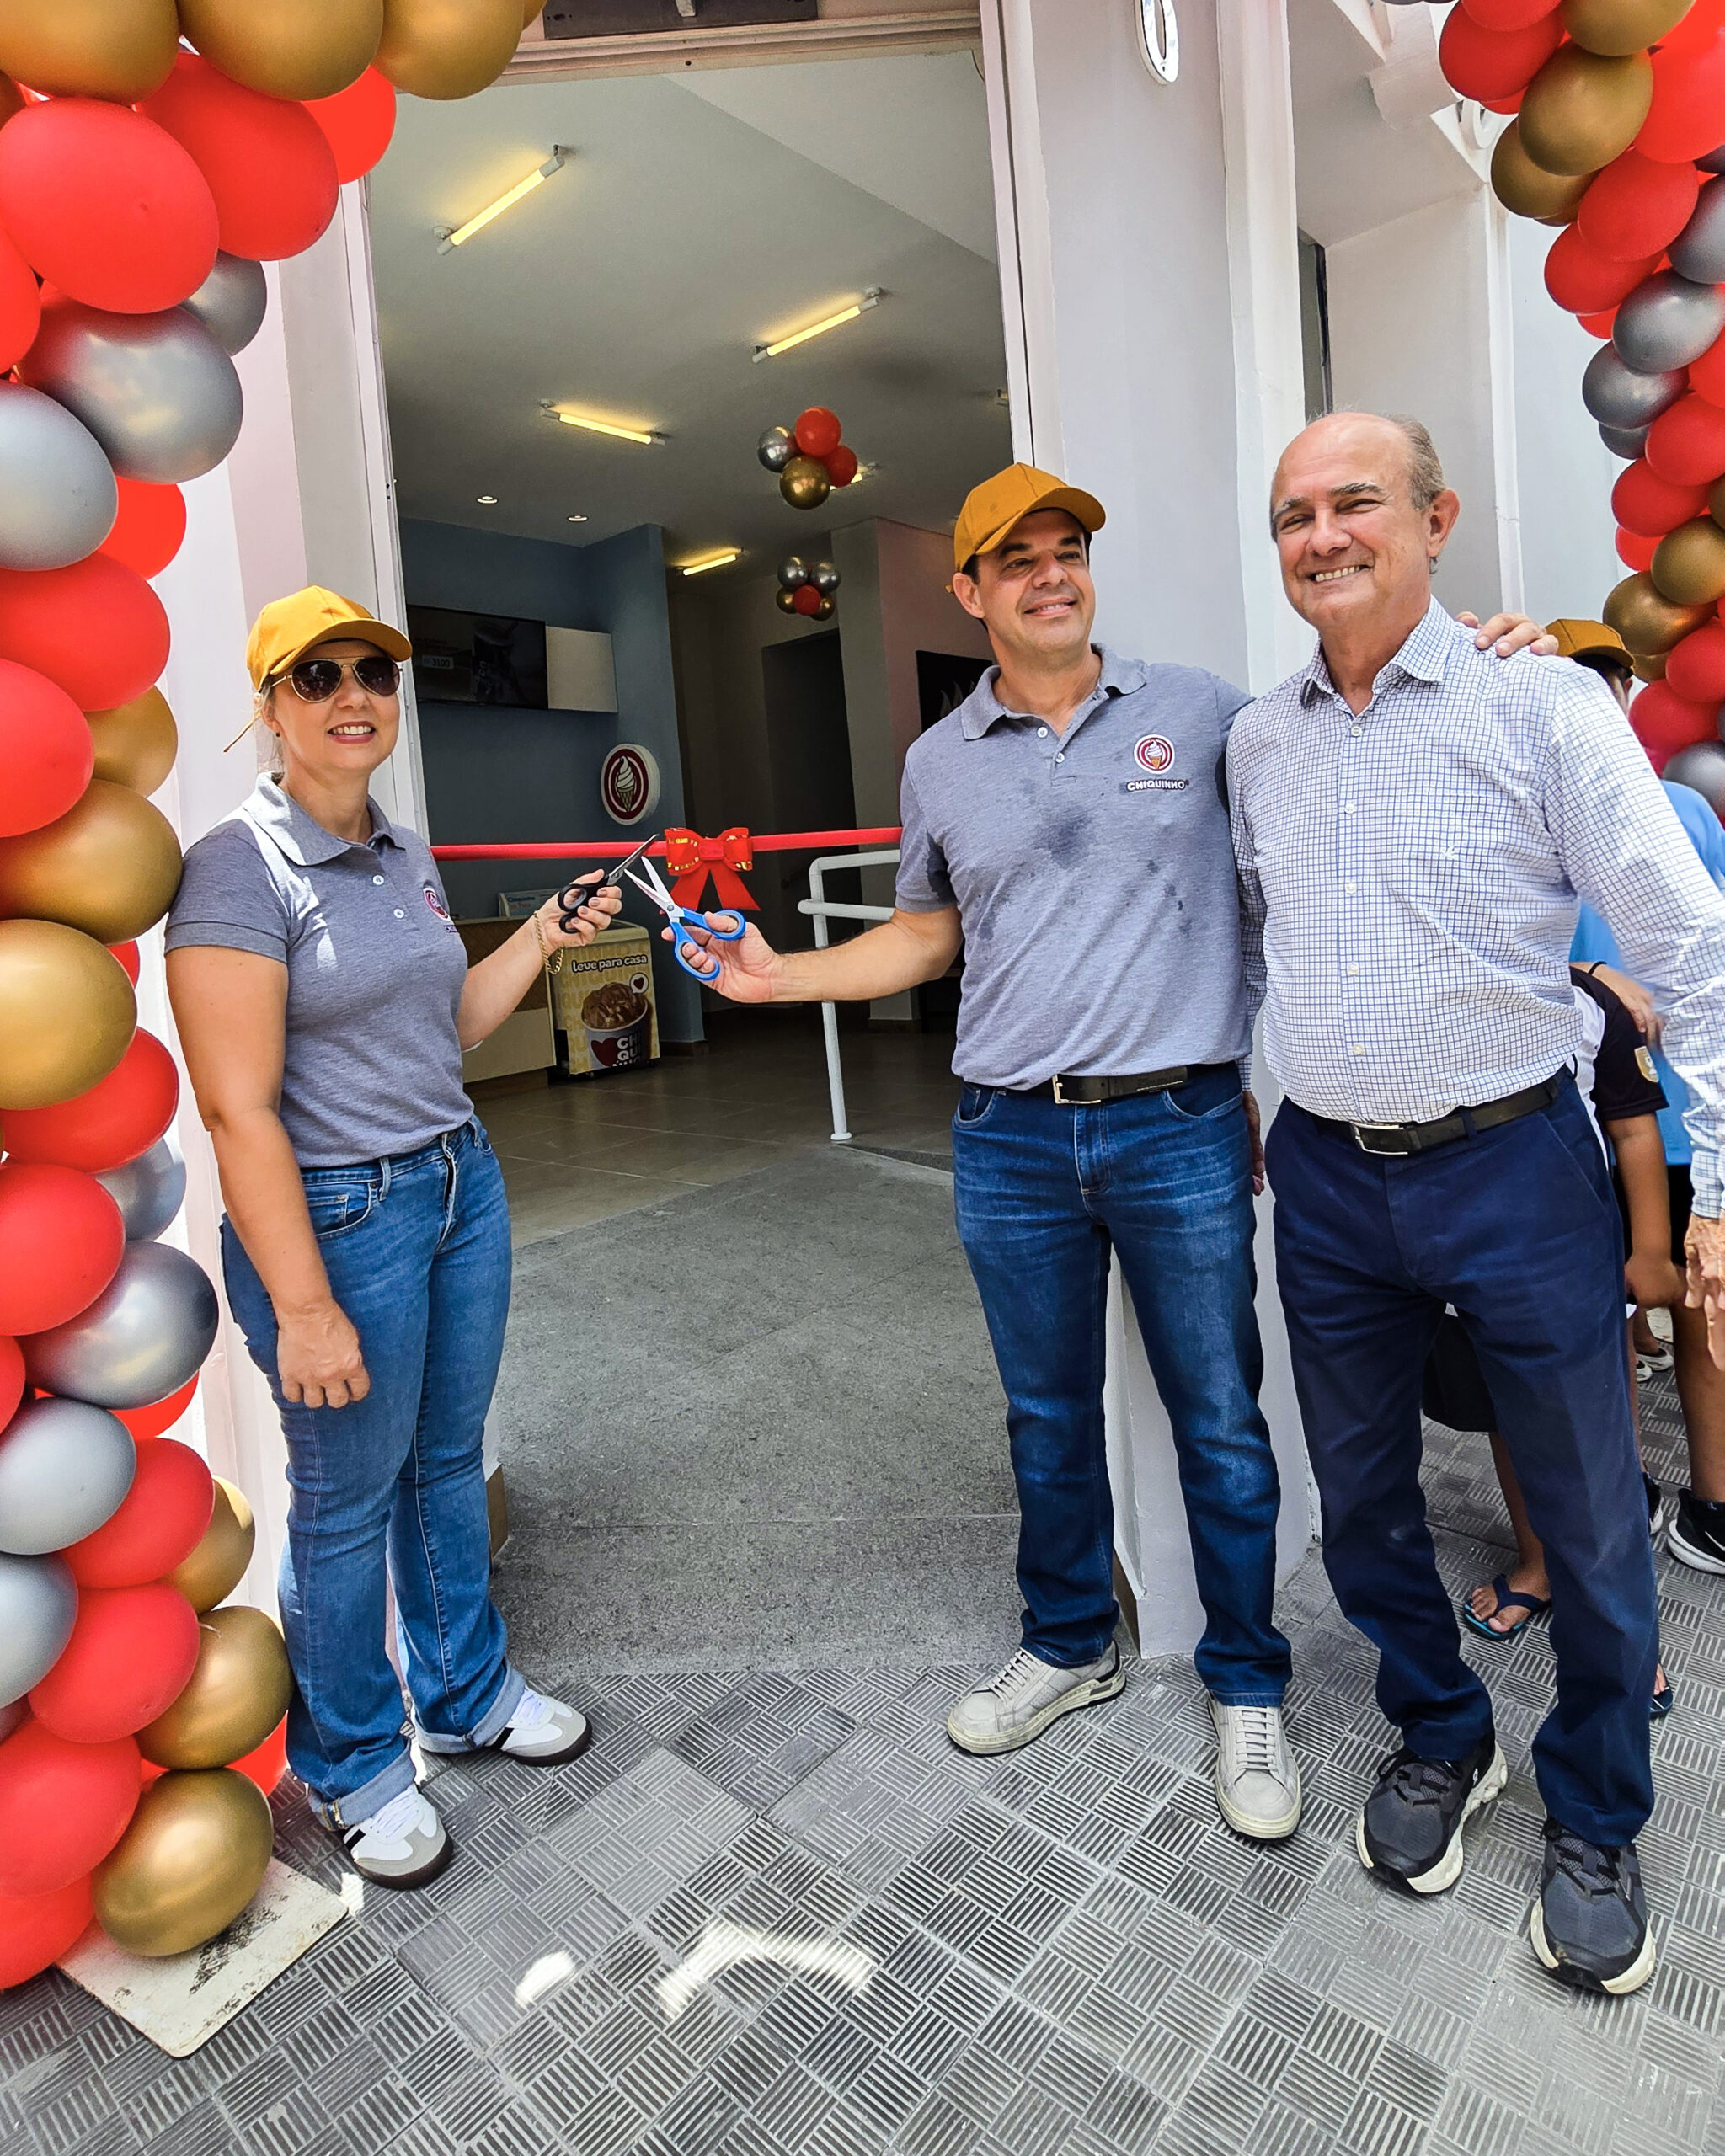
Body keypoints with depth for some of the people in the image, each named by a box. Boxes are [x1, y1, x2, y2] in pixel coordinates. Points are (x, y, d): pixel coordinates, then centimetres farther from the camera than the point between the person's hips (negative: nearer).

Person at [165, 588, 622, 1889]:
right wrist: (303, 1307, -21)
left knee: (449, 1459, 20)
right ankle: (350, 1761, 34)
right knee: (348, 1500, 10)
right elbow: (238, 1108, -20)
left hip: (462, 1184, 7)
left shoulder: (409, 856, 9)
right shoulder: (240, 868, -15)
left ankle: (468, 1693, 42)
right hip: (338, 1216, -7)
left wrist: (545, 938, 9)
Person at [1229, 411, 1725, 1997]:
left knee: (1589, 1522, 10)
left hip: (1513, 1168, -3)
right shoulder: (1256, 741, 6)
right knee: (1362, 1498, 16)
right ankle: (1441, 1739, 42)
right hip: (1326, 1179, 4)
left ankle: (1593, 1823, 36)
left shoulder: (1542, 703, -7)